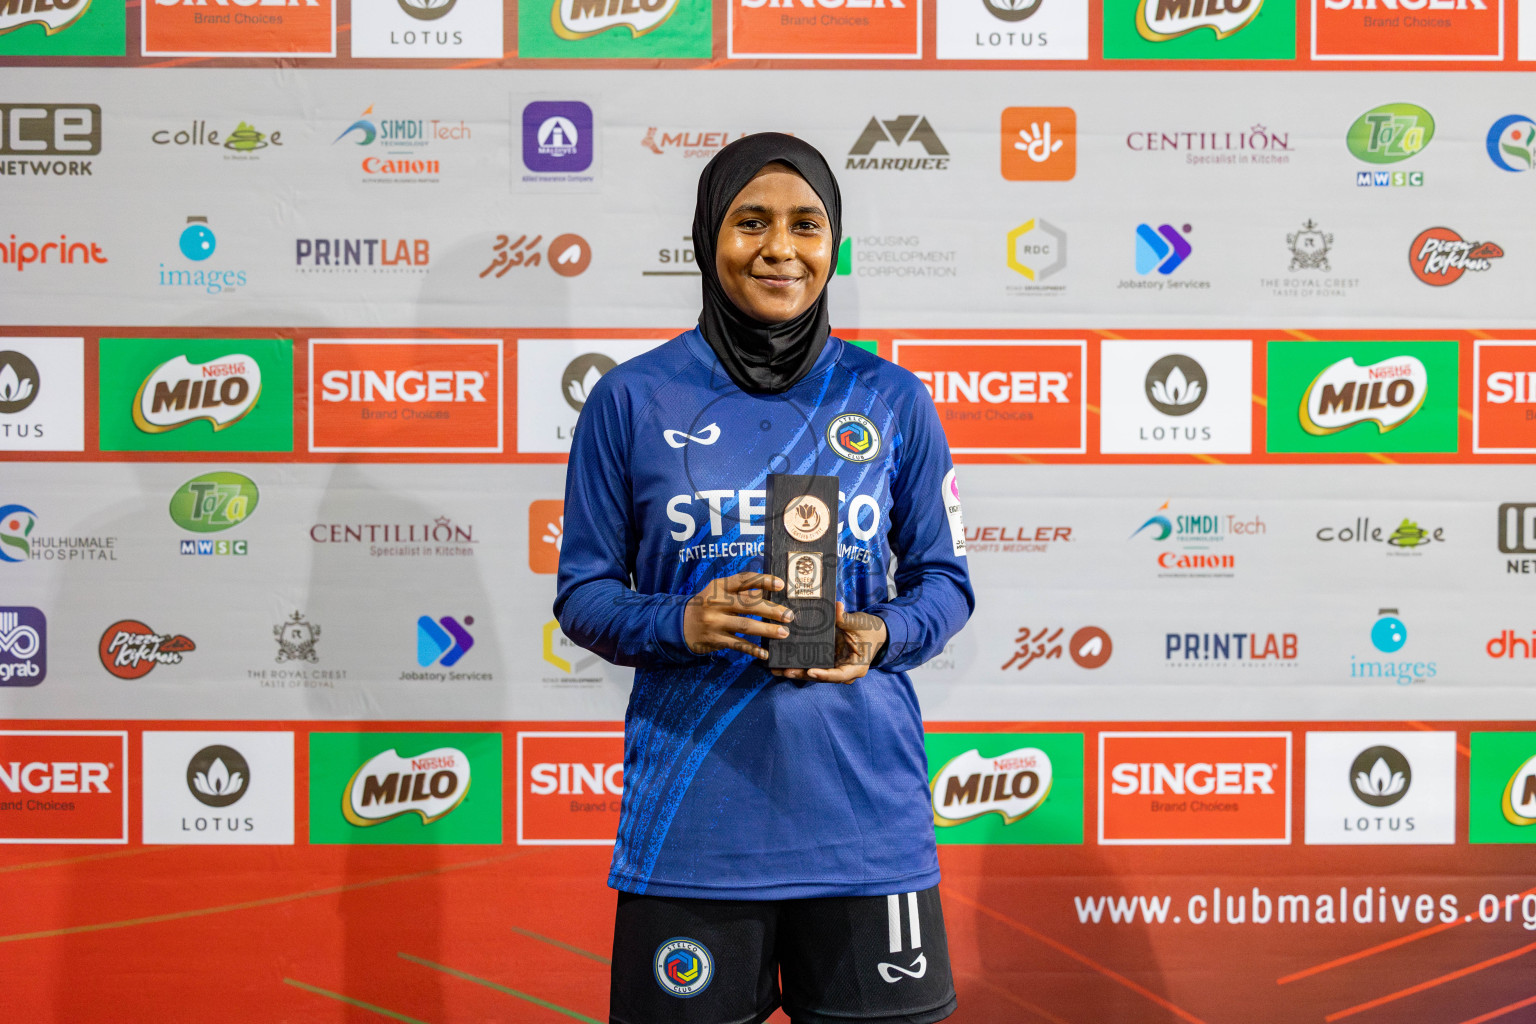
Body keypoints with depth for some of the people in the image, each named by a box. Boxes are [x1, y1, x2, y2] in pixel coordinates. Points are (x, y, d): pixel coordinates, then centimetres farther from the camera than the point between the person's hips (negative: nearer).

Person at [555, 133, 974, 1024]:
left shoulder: (892, 400, 5)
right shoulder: (633, 399, 1)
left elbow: (945, 579, 10)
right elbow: (583, 593, 4)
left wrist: (880, 637, -11)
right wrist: (679, 623, -16)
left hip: (862, 808, 1)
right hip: (692, 816, -1)